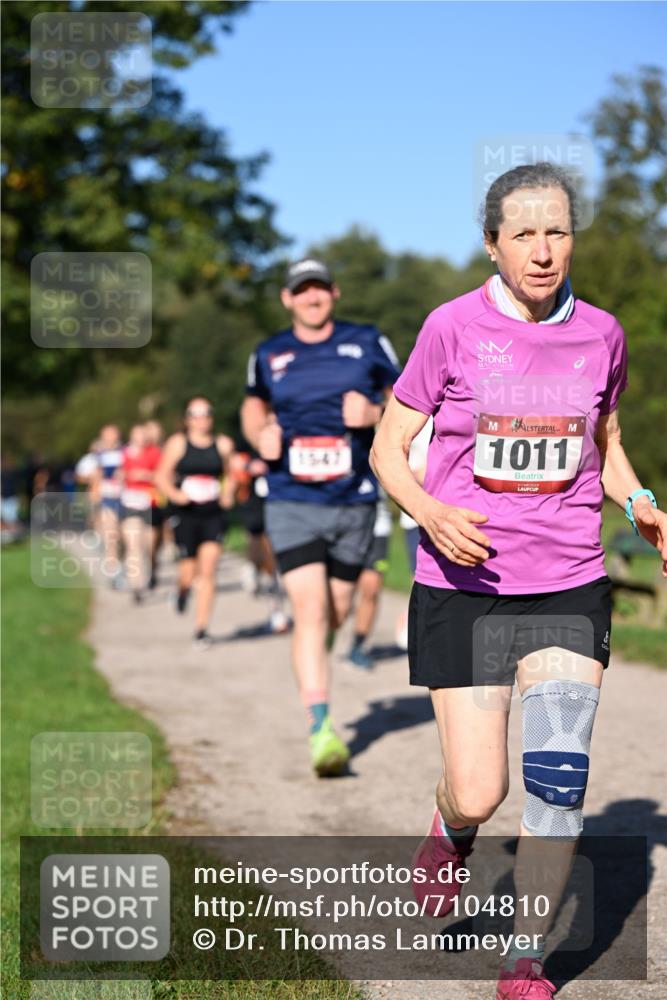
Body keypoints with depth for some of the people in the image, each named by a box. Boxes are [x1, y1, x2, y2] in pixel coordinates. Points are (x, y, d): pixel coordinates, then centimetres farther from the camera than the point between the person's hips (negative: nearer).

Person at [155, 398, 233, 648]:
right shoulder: (178, 443, 2)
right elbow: (162, 476, 2)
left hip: (213, 515, 1)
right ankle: (183, 588, 39)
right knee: (189, 572, 0)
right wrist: (174, 494, -16)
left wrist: (227, 494, -1)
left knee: (208, 571, -9)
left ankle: (201, 628, -3)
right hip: (186, 515, -1)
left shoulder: (223, 444, 7)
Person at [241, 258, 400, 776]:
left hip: (354, 501, 1)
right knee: (311, 611, -15)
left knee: (337, 612, 11)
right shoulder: (269, 355, 7)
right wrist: (260, 434, 2)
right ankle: (322, 730, -17)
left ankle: (313, 656, 47)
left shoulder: (368, 343, 4)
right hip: (292, 502, -1)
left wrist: (375, 413, -12)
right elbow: (254, 404, 24)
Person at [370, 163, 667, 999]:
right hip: (462, 586, -2)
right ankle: (450, 826, 38)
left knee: (558, 779, -9)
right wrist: (431, 513, -21)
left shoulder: (599, 334, 3)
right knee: (479, 795, -1)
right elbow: (388, 448, -1)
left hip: (568, 590, 2)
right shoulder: (454, 327, -7)